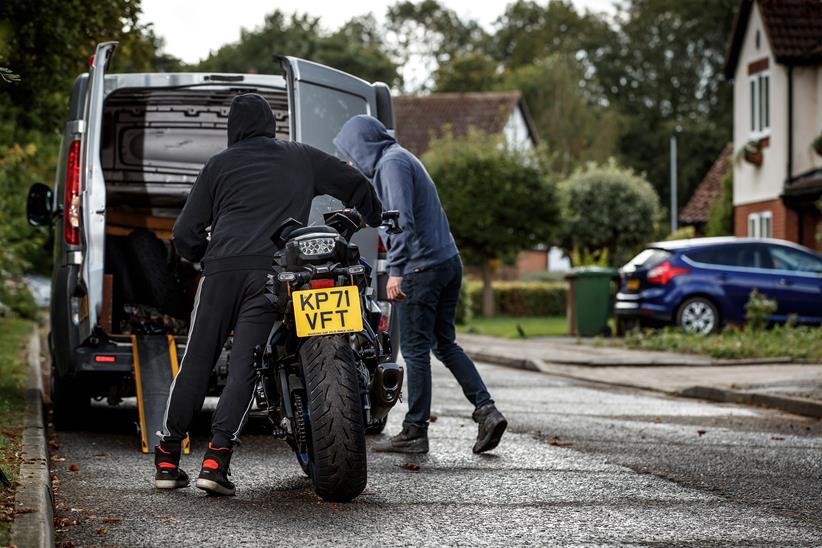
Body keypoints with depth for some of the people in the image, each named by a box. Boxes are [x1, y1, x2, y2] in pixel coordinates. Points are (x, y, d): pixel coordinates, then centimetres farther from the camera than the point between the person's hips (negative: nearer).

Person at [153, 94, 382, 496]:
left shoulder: (219, 165, 16)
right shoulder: (303, 159, 19)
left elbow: (185, 232, 11)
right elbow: (354, 184, 26)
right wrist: (375, 218, 45)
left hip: (222, 269, 0)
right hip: (273, 275, 0)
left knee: (196, 363, 7)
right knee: (244, 367, -2)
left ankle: (167, 460, 9)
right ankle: (216, 458, -14)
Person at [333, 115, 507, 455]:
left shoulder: (391, 163, -9)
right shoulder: (401, 158, 21)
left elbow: (403, 220, -21)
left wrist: (395, 270, -24)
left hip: (422, 267, -10)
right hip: (449, 261, 10)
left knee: (415, 350, -3)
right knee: (444, 344, 13)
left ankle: (415, 432, 1)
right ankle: (486, 409, 3)